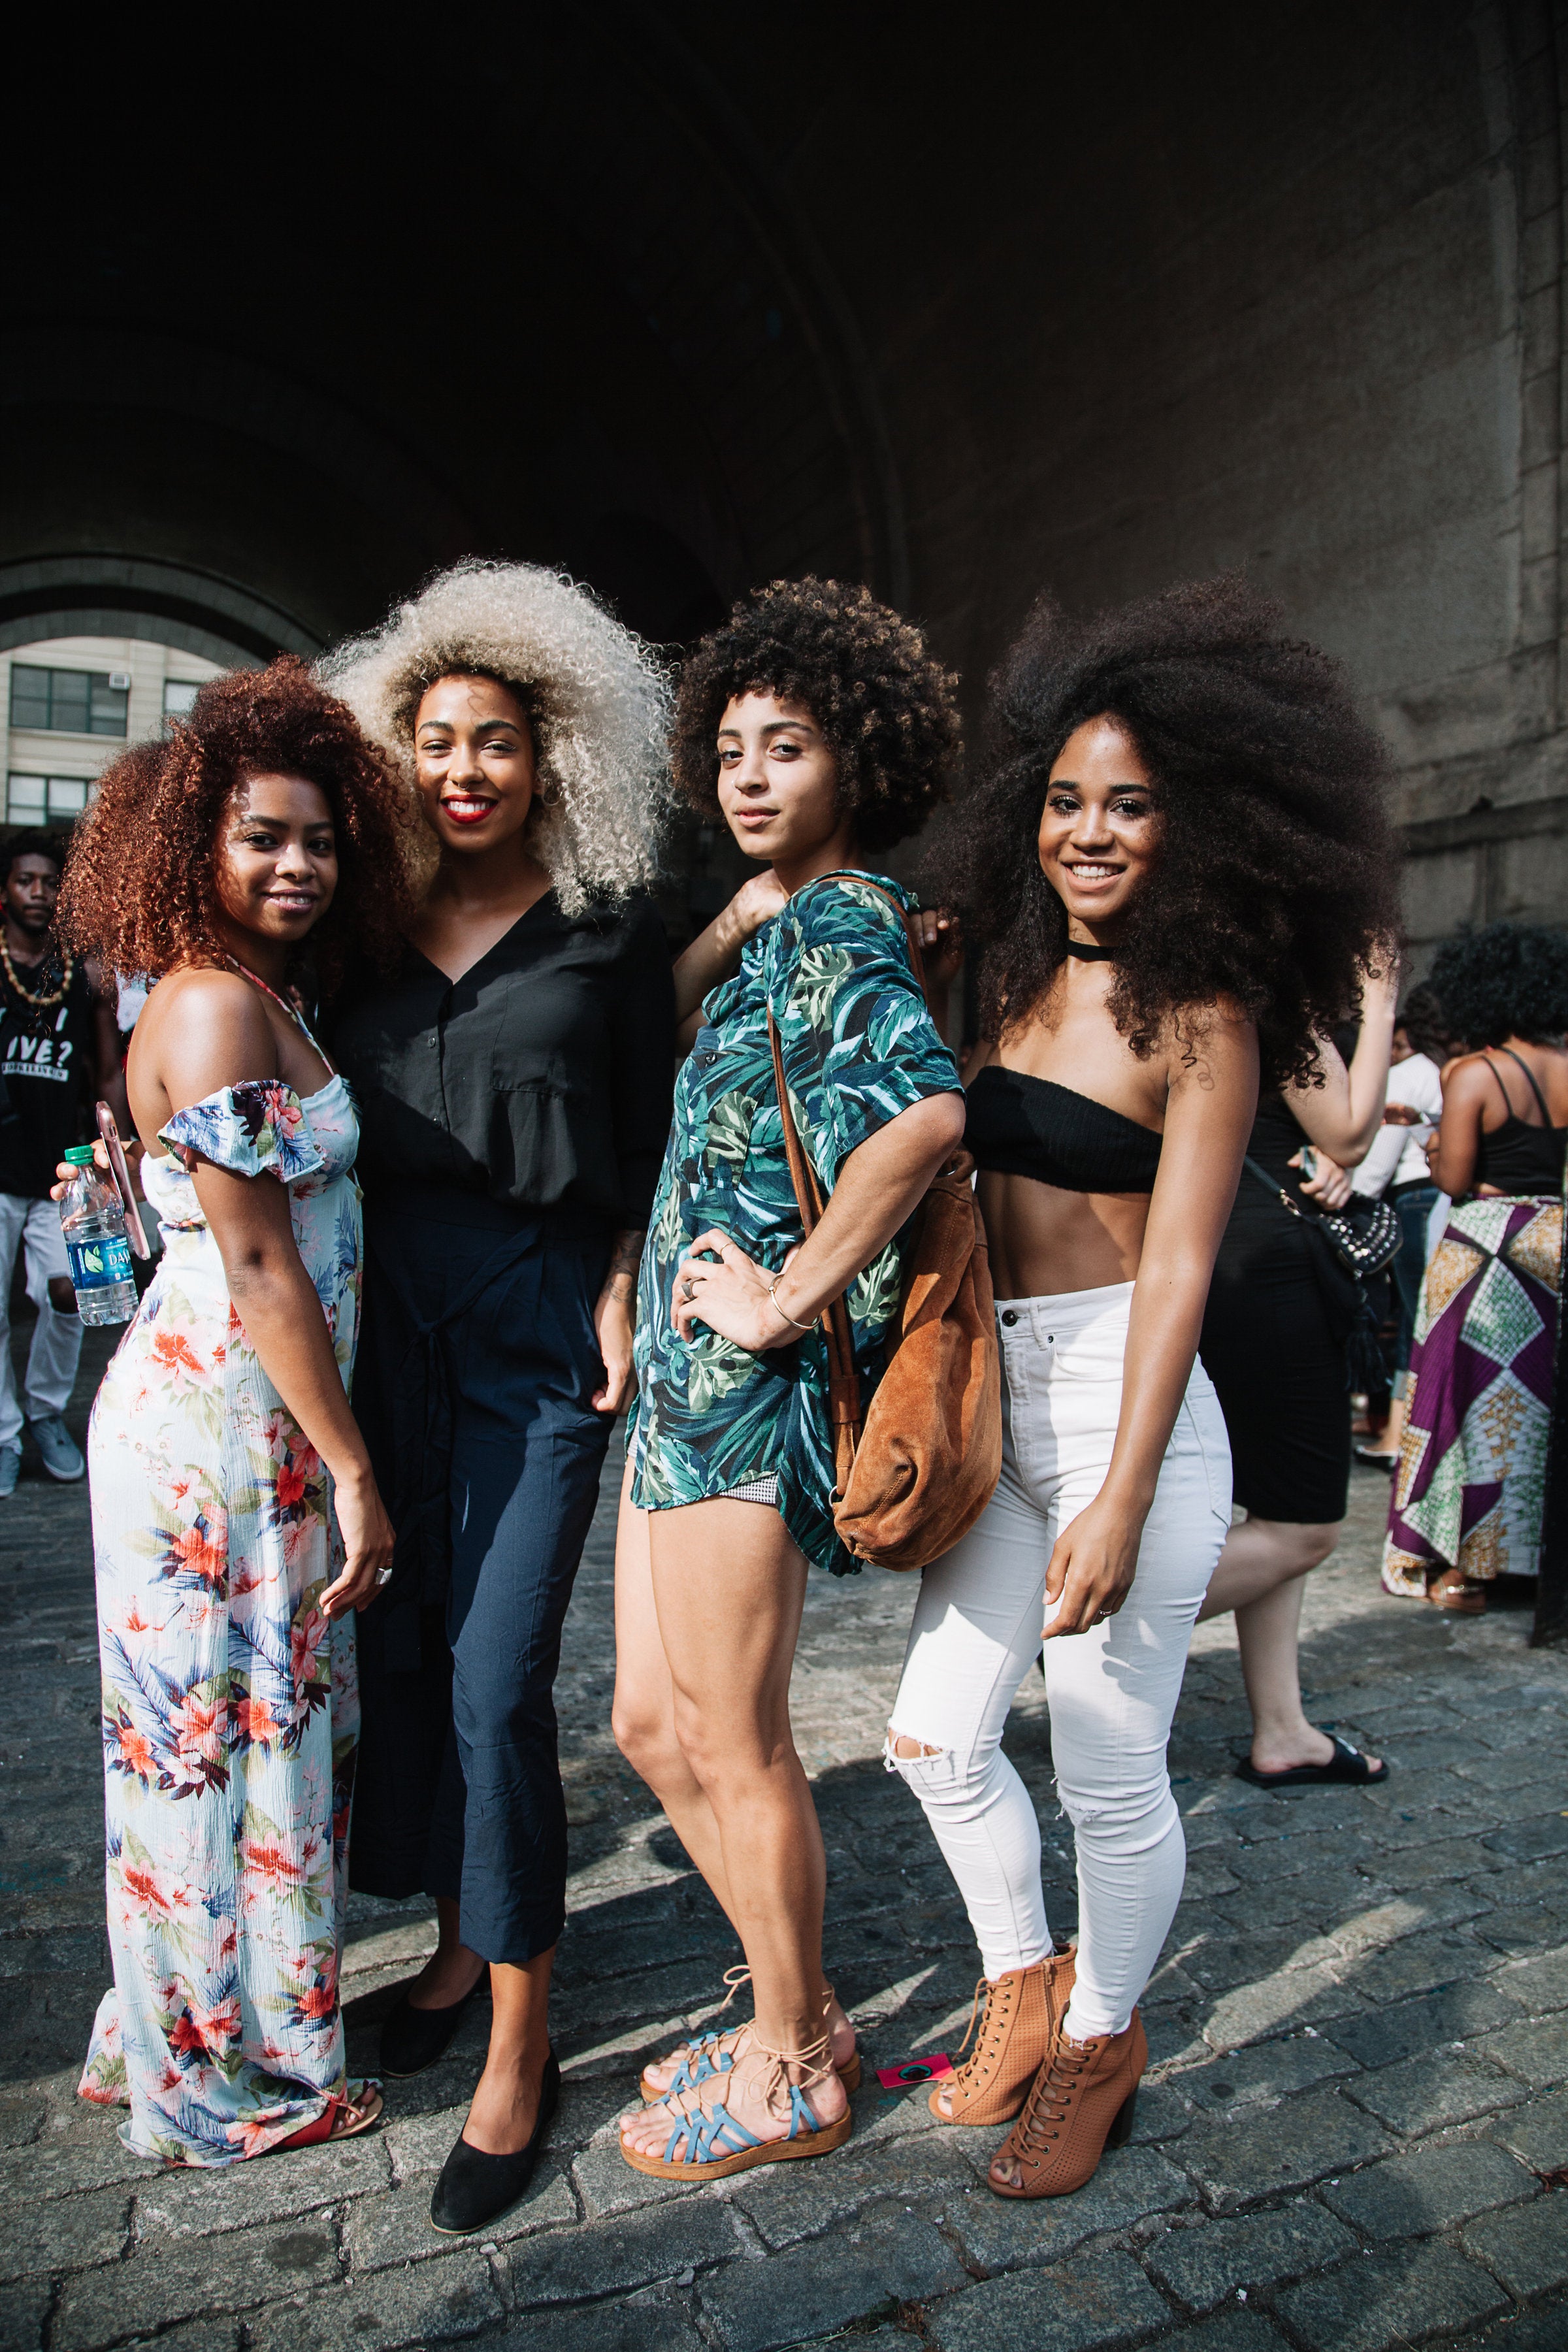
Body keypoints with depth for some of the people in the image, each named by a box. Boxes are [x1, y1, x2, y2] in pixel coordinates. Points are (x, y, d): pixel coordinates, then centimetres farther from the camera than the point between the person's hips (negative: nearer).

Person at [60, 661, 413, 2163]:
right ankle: (230, 2083, 26)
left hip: (239, 1423, 10)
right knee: (229, 1738, 6)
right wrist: (352, 1467, -15)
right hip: (219, 1430, -9)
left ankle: (178, 2035, 38)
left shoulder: (255, 1001, 13)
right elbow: (258, 1265, -19)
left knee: (212, 1735, 20)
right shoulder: (216, 1007, -17)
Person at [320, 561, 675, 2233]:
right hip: (381, 1311, 4)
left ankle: (521, 2043, 12)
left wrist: (622, 1293, -7)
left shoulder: (607, 928, 1)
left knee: (495, 1678, -6)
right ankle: (461, 1939, 33)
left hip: (540, 1323, -4)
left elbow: (648, 1135, 2)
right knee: (398, 1644, 11)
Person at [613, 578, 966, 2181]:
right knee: (650, 1718, 17)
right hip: (684, 1370, 10)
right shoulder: (772, 923, 16)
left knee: (735, 1745, 5)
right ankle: (799, 2011, 35)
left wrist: (782, 1298, -23)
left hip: (747, 1379, -10)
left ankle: (789, 2076, 28)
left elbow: (925, 1111, -32)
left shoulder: (838, 925, -13)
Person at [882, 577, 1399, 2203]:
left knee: (1108, 1772, 8)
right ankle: (1024, 1989, 40)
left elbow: (1176, 1269, -15)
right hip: (993, 1398, 7)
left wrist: (1119, 1500, -18)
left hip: (1120, 1405, -7)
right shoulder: (1016, 978, 9)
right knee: (937, 1737, 15)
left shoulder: (1199, 1015, -10)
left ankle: (1101, 2040, 35)